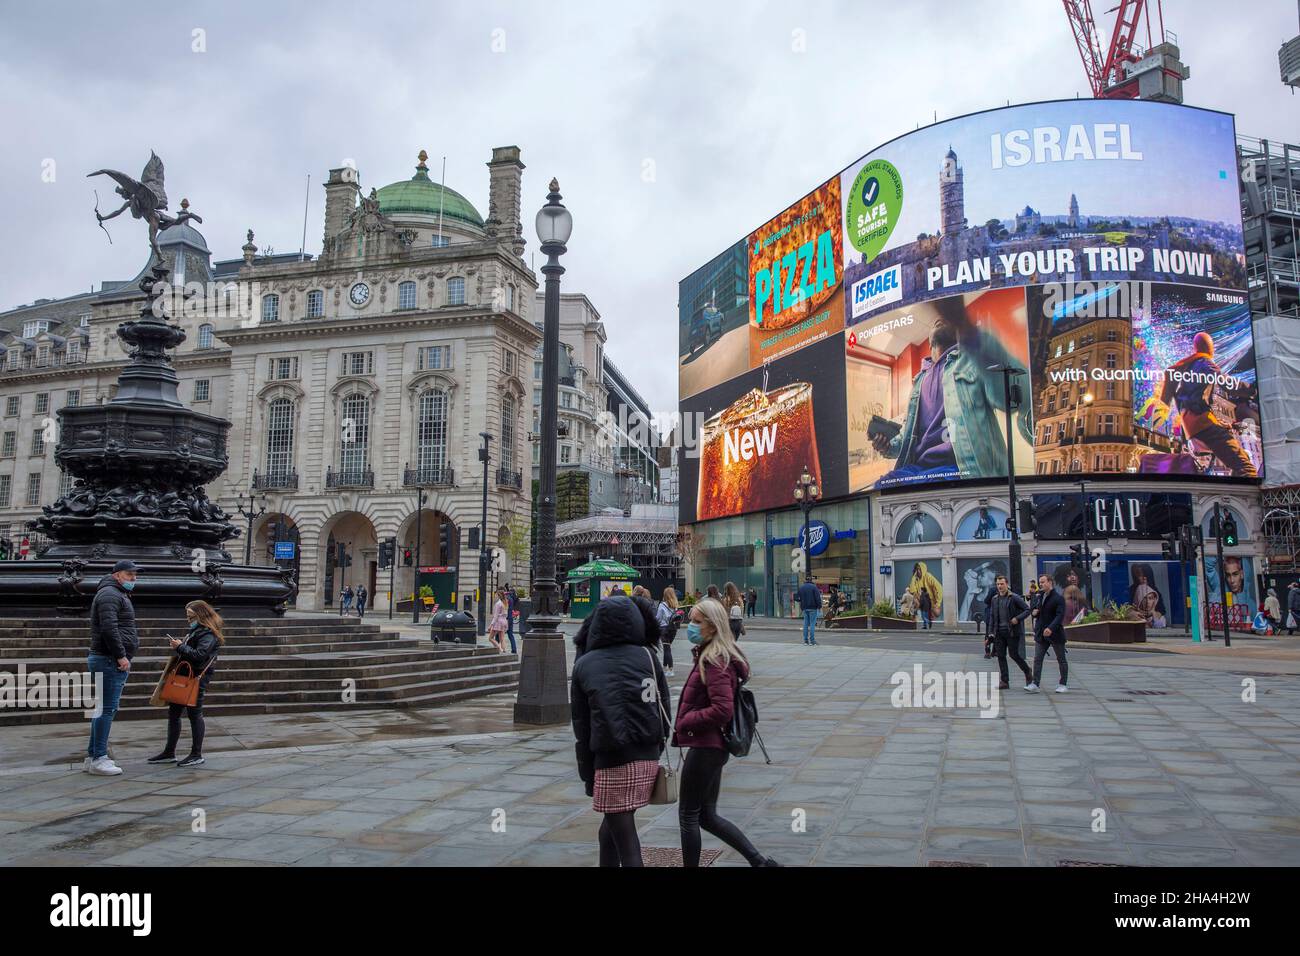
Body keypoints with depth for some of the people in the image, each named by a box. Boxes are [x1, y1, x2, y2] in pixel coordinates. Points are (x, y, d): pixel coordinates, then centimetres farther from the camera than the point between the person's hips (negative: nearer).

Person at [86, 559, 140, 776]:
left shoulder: (119, 595, 24)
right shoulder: (109, 594, -10)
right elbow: (109, 628, -21)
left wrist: (124, 658, 21)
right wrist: (121, 656, -19)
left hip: (113, 661, 11)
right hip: (109, 661, -11)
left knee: (105, 709, 13)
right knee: (107, 709, -9)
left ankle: (93, 756, 18)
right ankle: (98, 759, -7)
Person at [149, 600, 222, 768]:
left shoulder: (208, 634, -13)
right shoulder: (195, 631, 18)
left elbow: (199, 655, -24)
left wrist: (180, 647, -17)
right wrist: (177, 646, 7)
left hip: (197, 679, -10)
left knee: (194, 714, -4)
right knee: (173, 713, 12)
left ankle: (197, 755, 5)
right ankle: (169, 753, 20)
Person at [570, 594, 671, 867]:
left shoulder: (583, 665, 4)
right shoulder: (647, 656, 4)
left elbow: (581, 725, 4)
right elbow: (664, 706, 5)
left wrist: (587, 772, 10)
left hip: (610, 759, -3)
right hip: (647, 756, 3)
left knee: (625, 836, 2)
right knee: (613, 821, 23)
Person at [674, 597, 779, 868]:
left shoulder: (715, 662, -19)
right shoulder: (708, 656, 11)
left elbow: (722, 710, -26)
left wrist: (683, 723, -16)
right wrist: (685, 722, 8)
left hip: (705, 748, -10)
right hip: (711, 746, 10)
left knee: (688, 816, 6)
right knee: (708, 816, 17)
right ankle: (760, 861, 18)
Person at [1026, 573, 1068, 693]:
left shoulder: (1058, 598, -11)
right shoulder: (1038, 596, 10)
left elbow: (1060, 615, -21)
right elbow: (1032, 607, 25)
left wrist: (1051, 628, -34)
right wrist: (1034, 611, 1)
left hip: (1055, 634, -6)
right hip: (1041, 634, 6)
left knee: (1061, 660, 8)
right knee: (1037, 659, -3)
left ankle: (1062, 684, 18)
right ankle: (1034, 684, -7)